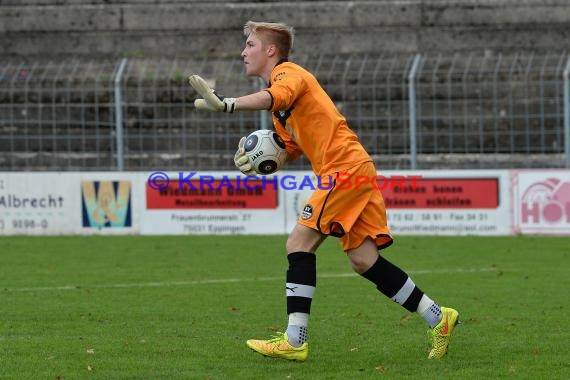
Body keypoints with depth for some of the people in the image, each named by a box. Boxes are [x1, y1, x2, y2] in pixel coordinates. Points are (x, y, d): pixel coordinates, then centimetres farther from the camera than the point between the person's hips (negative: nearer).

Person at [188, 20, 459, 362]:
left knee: (299, 243, -11)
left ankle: (295, 340, -14)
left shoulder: (288, 72, -5)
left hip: (345, 166, -10)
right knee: (363, 260, 7)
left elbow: (274, 97, -29)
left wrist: (225, 104, -44)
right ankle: (438, 317, 10)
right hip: (356, 168, 10)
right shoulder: (280, 99, 25)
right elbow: (293, 149, 26)